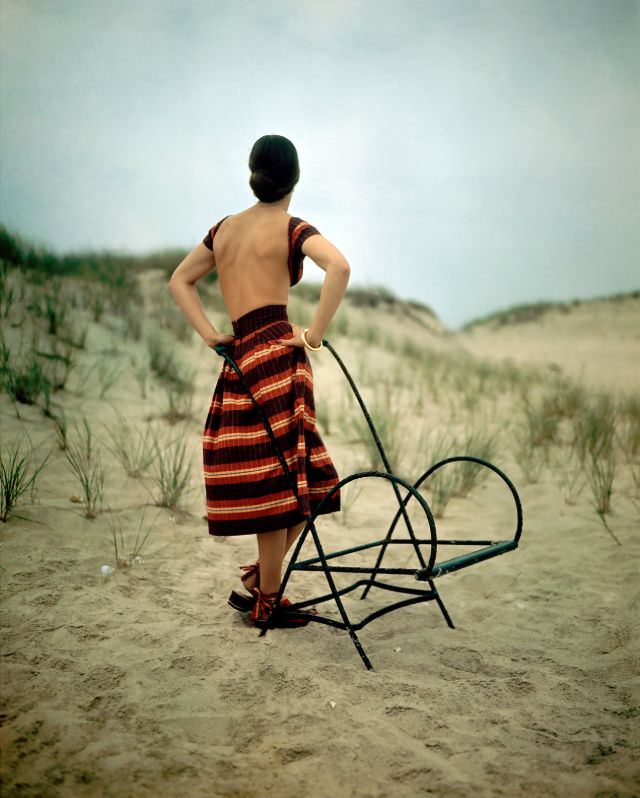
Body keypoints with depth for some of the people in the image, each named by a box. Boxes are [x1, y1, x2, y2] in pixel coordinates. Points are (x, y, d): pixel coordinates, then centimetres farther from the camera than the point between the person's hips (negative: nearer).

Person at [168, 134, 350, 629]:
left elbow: (180, 280, 28)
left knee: (282, 481, 15)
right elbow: (339, 266, -17)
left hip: (239, 360, 6)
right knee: (282, 482, 1)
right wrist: (315, 333, -10)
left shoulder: (225, 228, 20)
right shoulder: (291, 228, 2)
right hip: (277, 352, -6)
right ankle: (265, 601, 8)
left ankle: (259, 581, 19)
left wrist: (208, 333, 15)